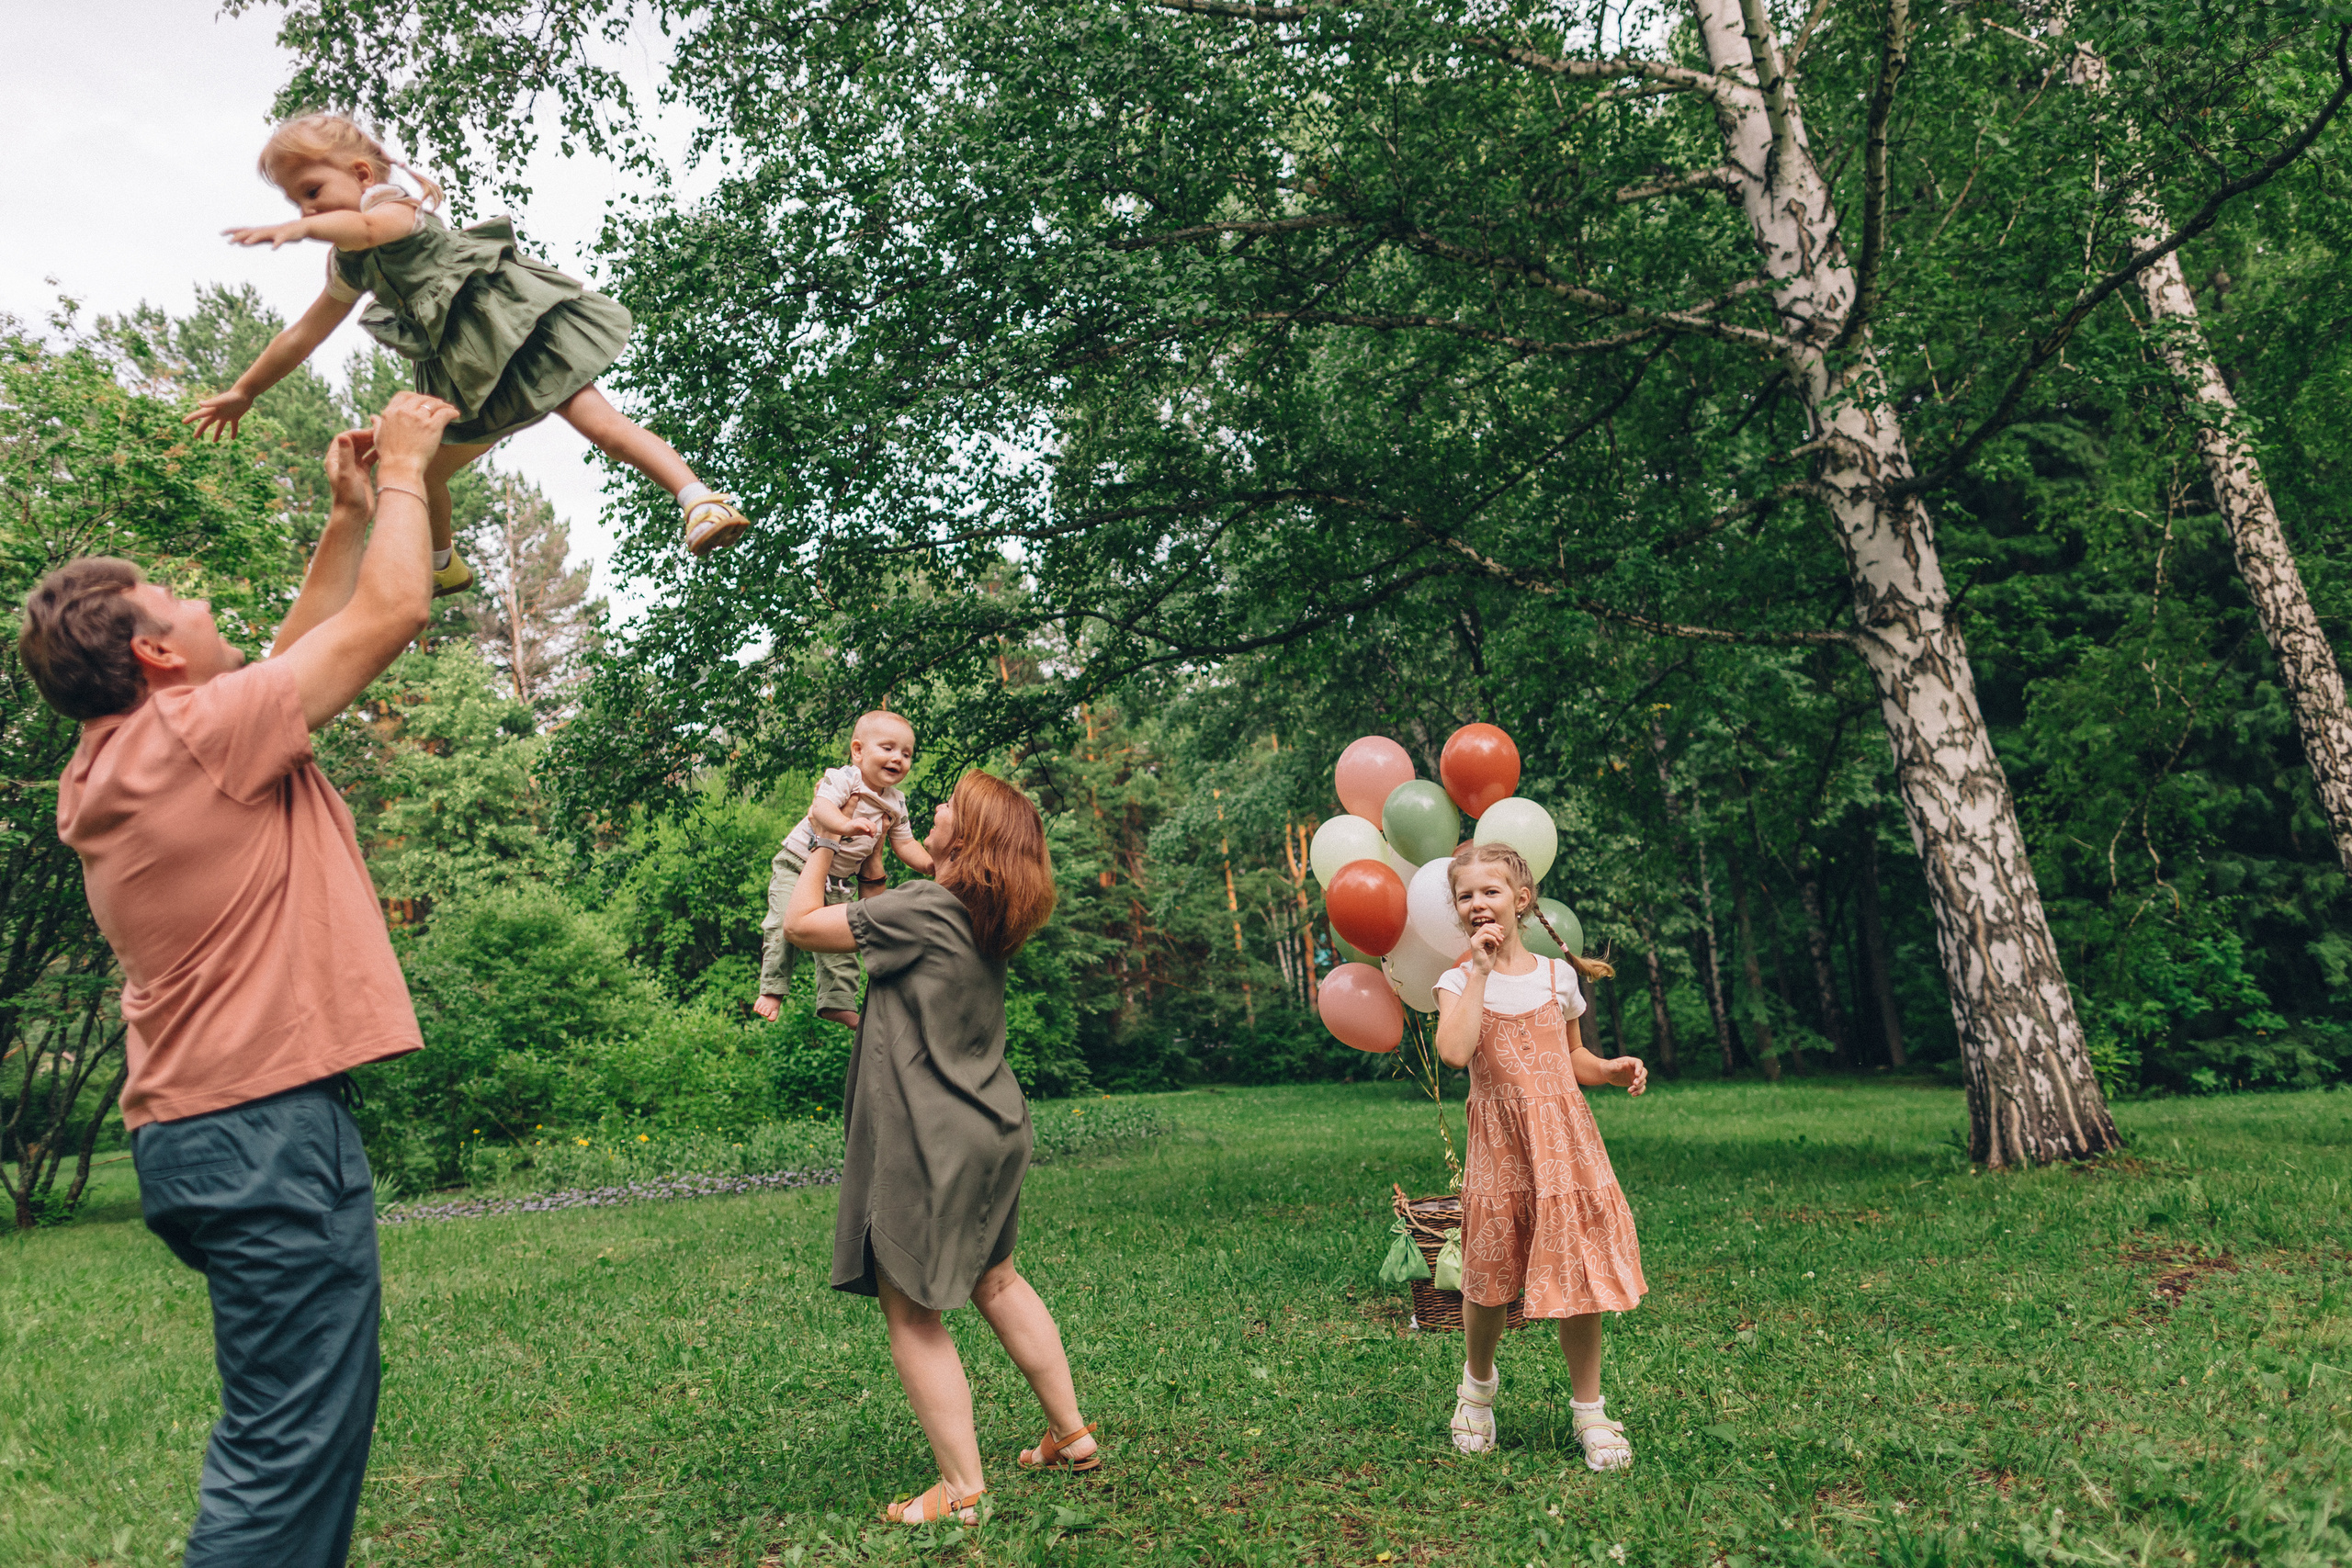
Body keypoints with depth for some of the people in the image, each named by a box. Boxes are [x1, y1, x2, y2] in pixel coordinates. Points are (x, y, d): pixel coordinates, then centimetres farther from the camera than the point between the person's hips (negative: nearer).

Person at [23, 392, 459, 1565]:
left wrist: (347, 521, 23)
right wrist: (399, 475, 5)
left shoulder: (114, 766, 13)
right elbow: (392, 613, -10)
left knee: (291, 1425, 20)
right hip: (266, 1126, -10)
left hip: (195, 1129, 10)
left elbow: (294, 657, 22)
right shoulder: (195, 732, -14)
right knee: (291, 1445, -4)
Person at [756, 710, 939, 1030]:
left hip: (839, 880, 6)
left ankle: (838, 1003, 16)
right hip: (798, 863, -6)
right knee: (785, 923, -17)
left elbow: (904, 843, 11)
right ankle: (772, 990, -3)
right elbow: (822, 806, -37)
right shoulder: (843, 779, -19)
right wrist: (846, 824, -56)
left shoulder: (896, 803, 3)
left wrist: (929, 864, -5)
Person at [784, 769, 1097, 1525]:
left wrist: (825, 851, 3)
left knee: (912, 1312, 4)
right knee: (995, 1280, 23)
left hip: (931, 1138, -9)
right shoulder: (988, 917, 6)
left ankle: (962, 1490, 12)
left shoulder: (921, 910, -19)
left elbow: (799, 923, -11)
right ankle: (1071, 1434, 32)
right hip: (992, 1128, 9)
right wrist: (880, 846, 25)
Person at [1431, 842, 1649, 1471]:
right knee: (1490, 1276, 6)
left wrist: (1611, 1069, -2)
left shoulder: (1557, 975, 6)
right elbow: (1455, 1052, -22)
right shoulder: (1460, 981, -2)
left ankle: (1589, 1409, 19)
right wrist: (1480, 971, -17)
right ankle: (1478, 1382, 34)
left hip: (1564, 1138, 2)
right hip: (1498, 1143, -1)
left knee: (1577, 1273, 2)